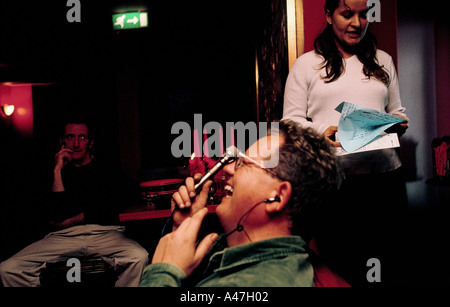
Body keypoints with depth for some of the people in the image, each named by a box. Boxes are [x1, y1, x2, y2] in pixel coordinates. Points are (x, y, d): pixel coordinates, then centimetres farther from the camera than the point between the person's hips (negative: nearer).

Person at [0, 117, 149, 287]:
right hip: (63, 237, 1)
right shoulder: (55, 171, 14)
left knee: (139, 257, -32)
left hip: (104, 234, -1)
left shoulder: (106, 170, 15)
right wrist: (58, 171, -1)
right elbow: (55, 215, 0)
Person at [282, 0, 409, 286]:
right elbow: (292, 120, 4)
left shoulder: (383, 61, 19)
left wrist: (400, 124, 1)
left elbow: (397, 110, 24)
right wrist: (320, 133, -15)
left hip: (385, 175, 3)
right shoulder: (307, 64, 8)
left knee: (384, 260, 5)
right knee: (338, 268, 1)